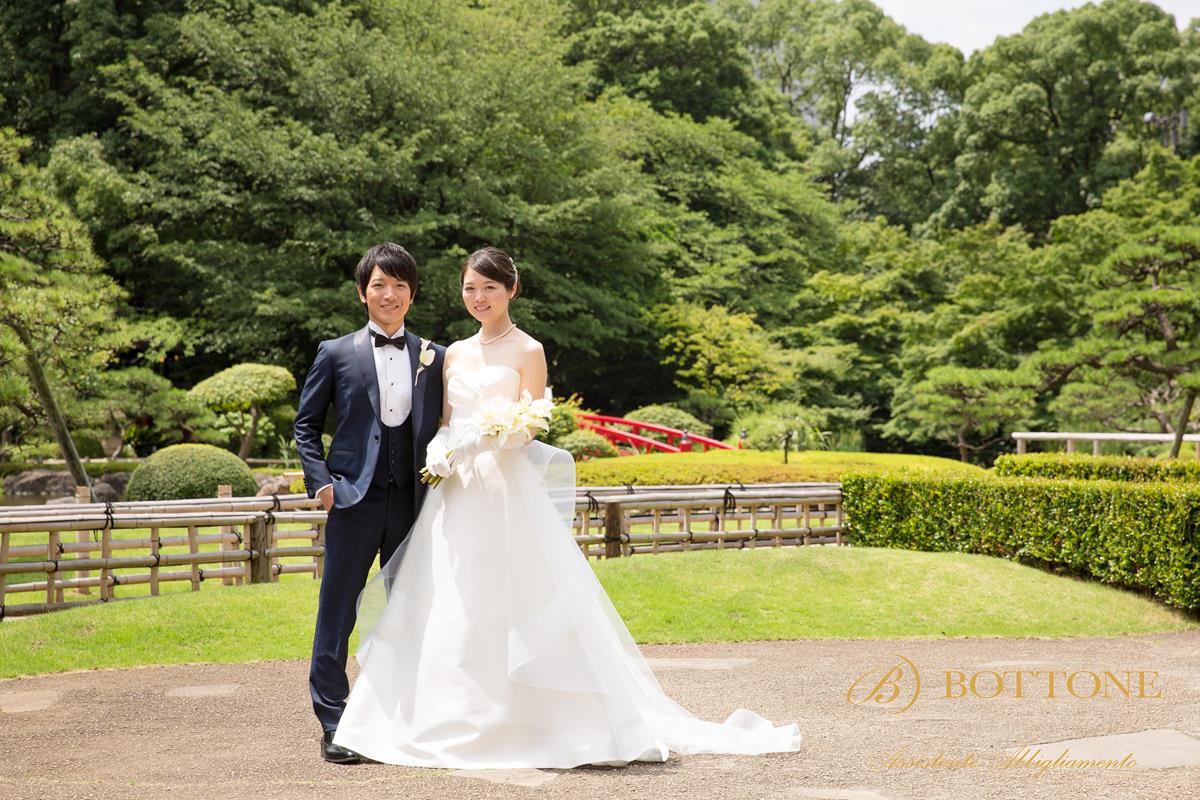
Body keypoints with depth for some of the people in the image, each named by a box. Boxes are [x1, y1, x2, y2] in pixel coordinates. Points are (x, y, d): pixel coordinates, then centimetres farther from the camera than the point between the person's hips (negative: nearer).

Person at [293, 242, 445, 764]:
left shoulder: (434, 358, 10)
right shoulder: (337, 353, 5)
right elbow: (306, 424, 8)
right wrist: (320, 482, -4)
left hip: (413, 501, 2)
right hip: (354, 499, -2)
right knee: (337, 612, -1)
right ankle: (334, 726, 6)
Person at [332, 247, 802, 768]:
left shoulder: (527, 351, 0)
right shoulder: (455, 354, 16)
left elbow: (531, 427, -4)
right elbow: (444, 423, 16)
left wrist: (508, 431, -25)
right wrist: (438, 454, -4)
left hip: (507, 490, -5)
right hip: (456, 493, 6)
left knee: (515, 606, -8)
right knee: (449, 610, 4)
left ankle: (532, 723, -1)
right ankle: (456, 724, 12)